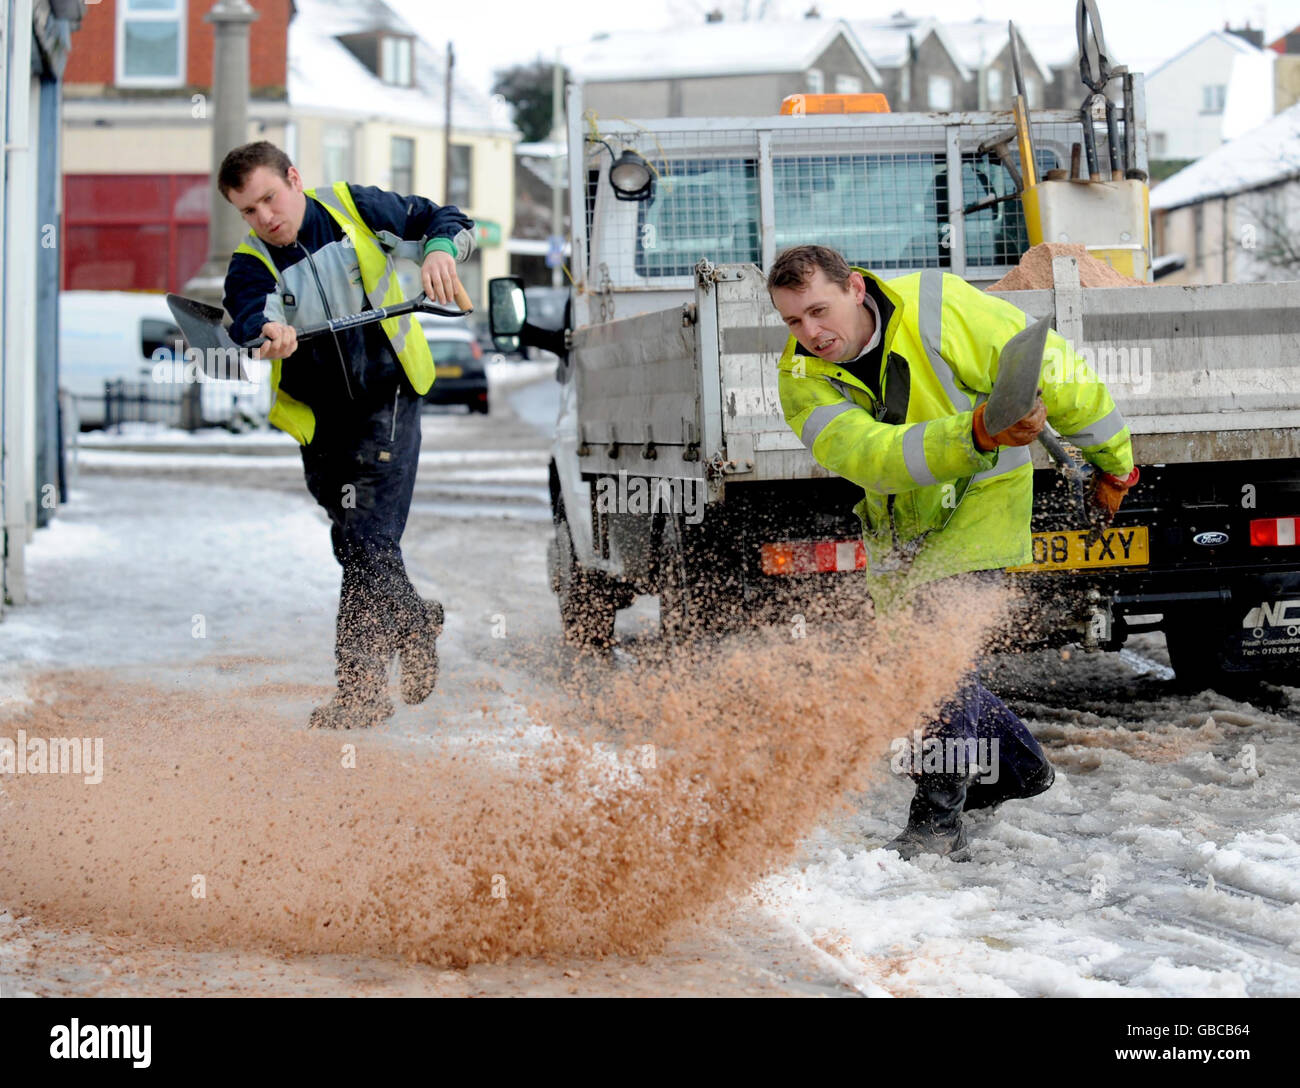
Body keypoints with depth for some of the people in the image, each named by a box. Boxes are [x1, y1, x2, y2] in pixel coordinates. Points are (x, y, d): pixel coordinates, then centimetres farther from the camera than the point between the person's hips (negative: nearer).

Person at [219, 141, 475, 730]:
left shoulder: (356, 207, -6)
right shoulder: (251, 265, -7)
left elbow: (450, 221, 3)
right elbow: (247, 317, -29)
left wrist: (439, 249, -20)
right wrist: (268, 334, -53)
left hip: (387, 401, -3)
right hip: (320, 422, 3)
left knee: (366, 544, -14)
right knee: (357, 548, 11)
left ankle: (361, 686, -11)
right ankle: (416, 622, 38)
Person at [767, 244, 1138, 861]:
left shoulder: (940, 310, -26)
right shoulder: (802, 380, -18)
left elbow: (1050, 371, -15)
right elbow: (871, 455, -36)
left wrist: (1112, 460, -4)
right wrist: (972, 435, -53)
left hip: (978, 504, -5)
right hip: (899, 522, 5)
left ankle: (937, 825, -14)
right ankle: (1018, 768, 37)